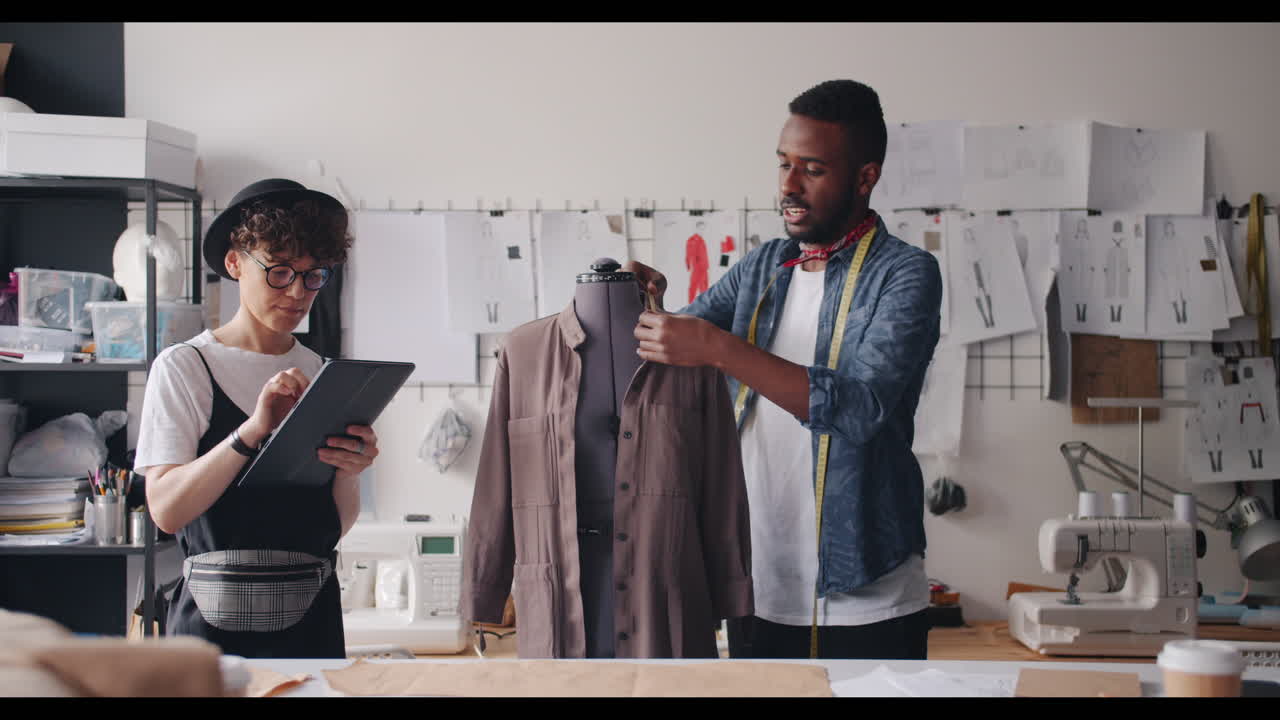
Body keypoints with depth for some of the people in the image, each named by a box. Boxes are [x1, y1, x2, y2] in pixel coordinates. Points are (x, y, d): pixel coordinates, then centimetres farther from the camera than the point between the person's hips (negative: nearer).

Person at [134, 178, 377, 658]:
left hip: (312, 623, 3)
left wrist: (348, 474, -14)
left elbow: (336, 527, 7)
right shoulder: (184, 367, -2)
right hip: (213, 626, -3)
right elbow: (166, 510, -13)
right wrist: (251, 431, -24)